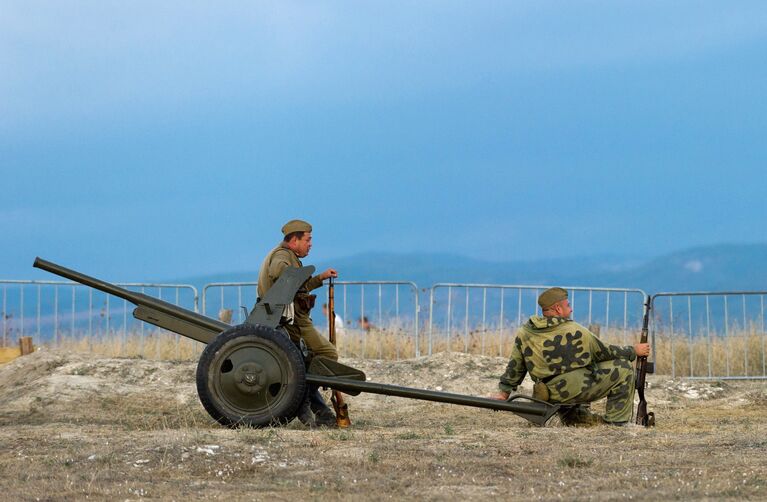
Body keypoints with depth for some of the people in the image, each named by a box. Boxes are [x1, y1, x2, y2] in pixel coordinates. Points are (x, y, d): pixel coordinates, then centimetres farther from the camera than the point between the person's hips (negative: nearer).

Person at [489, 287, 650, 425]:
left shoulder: (523, 334, 2)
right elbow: (605, 353, 0)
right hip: (578, 391, -7)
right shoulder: (575, 332, -12)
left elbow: (515, 367, 10)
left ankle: (575, 415, 27)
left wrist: (504, 392, 22)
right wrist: (633, 351, 14)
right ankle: (616, 420, 7)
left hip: (550, 396, 7)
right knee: (623, 368, 4)